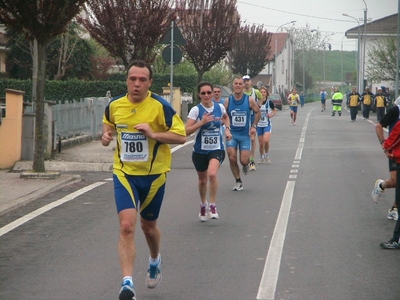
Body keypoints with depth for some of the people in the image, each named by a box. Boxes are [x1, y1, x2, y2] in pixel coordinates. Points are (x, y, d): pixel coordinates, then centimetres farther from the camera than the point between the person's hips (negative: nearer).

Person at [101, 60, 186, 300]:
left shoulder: (160, 106, -13)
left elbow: (181, 136, -12)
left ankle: (155, 261, 49)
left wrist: (154, 134, -25)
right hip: (124, 174, 1)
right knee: (127, 226, -16)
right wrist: (106, 135, -3)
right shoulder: (114, 105, -2)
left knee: (148, 226, 16)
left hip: (153, 175, -1)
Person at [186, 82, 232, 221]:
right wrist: (202, 122, -27)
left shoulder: (220, 107, -1)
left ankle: (212, 206, -11)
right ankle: (203, 204, 43)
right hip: (200, 151, 0)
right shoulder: (196, 110, -10)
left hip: (217, 149, 0)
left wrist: (227, 129, 7)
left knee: (212, 174, -26)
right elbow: (187, 131, -17)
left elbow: (226, 117, 24)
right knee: (202, 180, 15)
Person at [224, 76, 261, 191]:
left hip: (245, 134, -1)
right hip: (231, 134, 1)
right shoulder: (228, 101, -3)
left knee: (244, 161, -8)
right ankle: (238, 181, 9)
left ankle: (246, 165, 31)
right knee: (232, 158, -9)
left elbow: (258, 112, 8)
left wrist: (254, 126, 0)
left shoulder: (250, 100, -6)